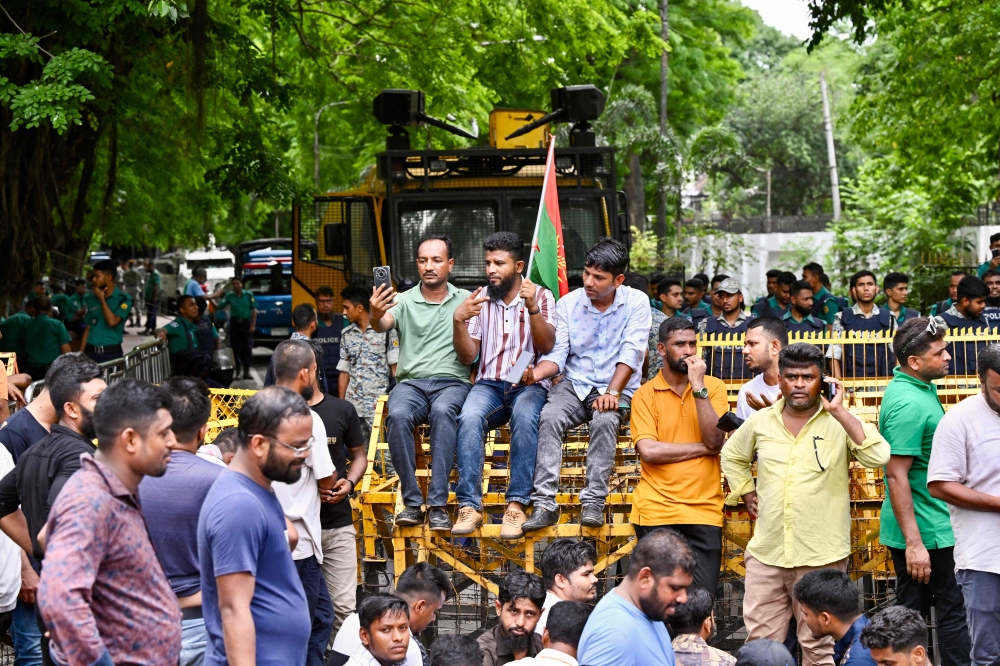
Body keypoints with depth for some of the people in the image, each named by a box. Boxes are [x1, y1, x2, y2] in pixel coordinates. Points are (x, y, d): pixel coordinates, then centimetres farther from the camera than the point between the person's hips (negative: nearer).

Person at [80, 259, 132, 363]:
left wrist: (102, 299, -10)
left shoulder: (123, 299, -4)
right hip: (91, 352, 3)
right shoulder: (90, 299, 9)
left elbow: (112, 322, -17)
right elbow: (88, 329, 13)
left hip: (112, 353, -3)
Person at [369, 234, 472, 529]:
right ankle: (411, 501, -25)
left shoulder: (466, 300, 14)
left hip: (452, 382, -1)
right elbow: (383, 325, -10)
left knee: (443, 411, -36)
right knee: (398, 415, -33)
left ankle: (438, 503, -35)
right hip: (411, 381, 1)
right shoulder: (404, 301, 11)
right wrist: (375, 316, -33)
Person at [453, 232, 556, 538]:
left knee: (524, 417, -37)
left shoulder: (541, 296, 7)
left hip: (529, 384, -2)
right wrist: (458, 320, -11)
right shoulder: (479, 299, 12)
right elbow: (467, 356, 7)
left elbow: (547, 345, -6)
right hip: (489, 384, 2)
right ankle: (469, 506, -34)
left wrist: (532, 308, -21)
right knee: (469, 418, -33)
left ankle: (517, 504, -36)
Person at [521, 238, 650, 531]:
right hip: (574, 385, 2)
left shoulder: (636, 303, -3)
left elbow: (631, 353, -12)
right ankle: (545, 504, -32)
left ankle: (594, 502, -30)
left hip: (616, 388, -2)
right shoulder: (568, 304, 4)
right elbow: (557, 355, -1)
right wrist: (534, 375, -23)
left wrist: (612, 392, -25)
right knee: (548, 417, -28)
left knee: (604, 420, -35)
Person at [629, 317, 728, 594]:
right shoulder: (645, 394, 3)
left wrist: (698, 387, -10)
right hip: (657, 512, -1)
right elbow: (648, 451, -10)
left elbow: (715, 439, -7)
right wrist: (704, 448, -6)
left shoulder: (714, 387, 8)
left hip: (704, 511, 1)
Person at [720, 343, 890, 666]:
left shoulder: (840, 422, -4)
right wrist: (747, 493, 13)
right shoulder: (760, 422, 7)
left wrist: (838, 411, -20)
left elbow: (878, 457, -21)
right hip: (766, 553, 3)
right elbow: (732, 455, 26)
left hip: (821, 556, -3)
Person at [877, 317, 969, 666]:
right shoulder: (909, 404, -21)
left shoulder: (921, 388, 11)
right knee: (954, 610, -2)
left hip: (921, 531, 10)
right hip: (927, 532, -10)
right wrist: (914, 543, -26)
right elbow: (896, 474, -25)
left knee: (912, 611, 13)